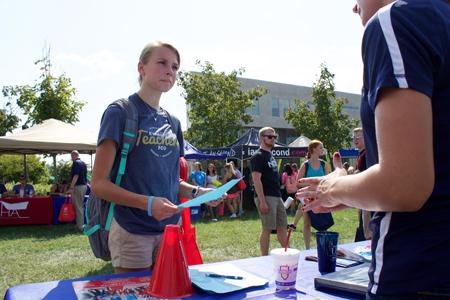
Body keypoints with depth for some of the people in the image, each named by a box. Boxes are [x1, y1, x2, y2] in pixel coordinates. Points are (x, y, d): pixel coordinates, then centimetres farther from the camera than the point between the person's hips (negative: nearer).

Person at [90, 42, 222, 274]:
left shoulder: (172, 122, 10)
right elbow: (98, 183, -12)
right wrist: (148, 203, -24)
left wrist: (198, 192, -1)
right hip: (132, 234, -6)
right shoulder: (120, 112, -8)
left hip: (172, 229, 6)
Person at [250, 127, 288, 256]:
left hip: (277, 197, 9)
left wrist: (279, 195, 18)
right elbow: (256, 180, -17)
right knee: (267, 229, -3)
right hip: (266, 197, -9)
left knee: (282, 227, 13)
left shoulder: (270, 156, 17)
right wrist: (262, 201, -22)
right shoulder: (258, 156, -11)